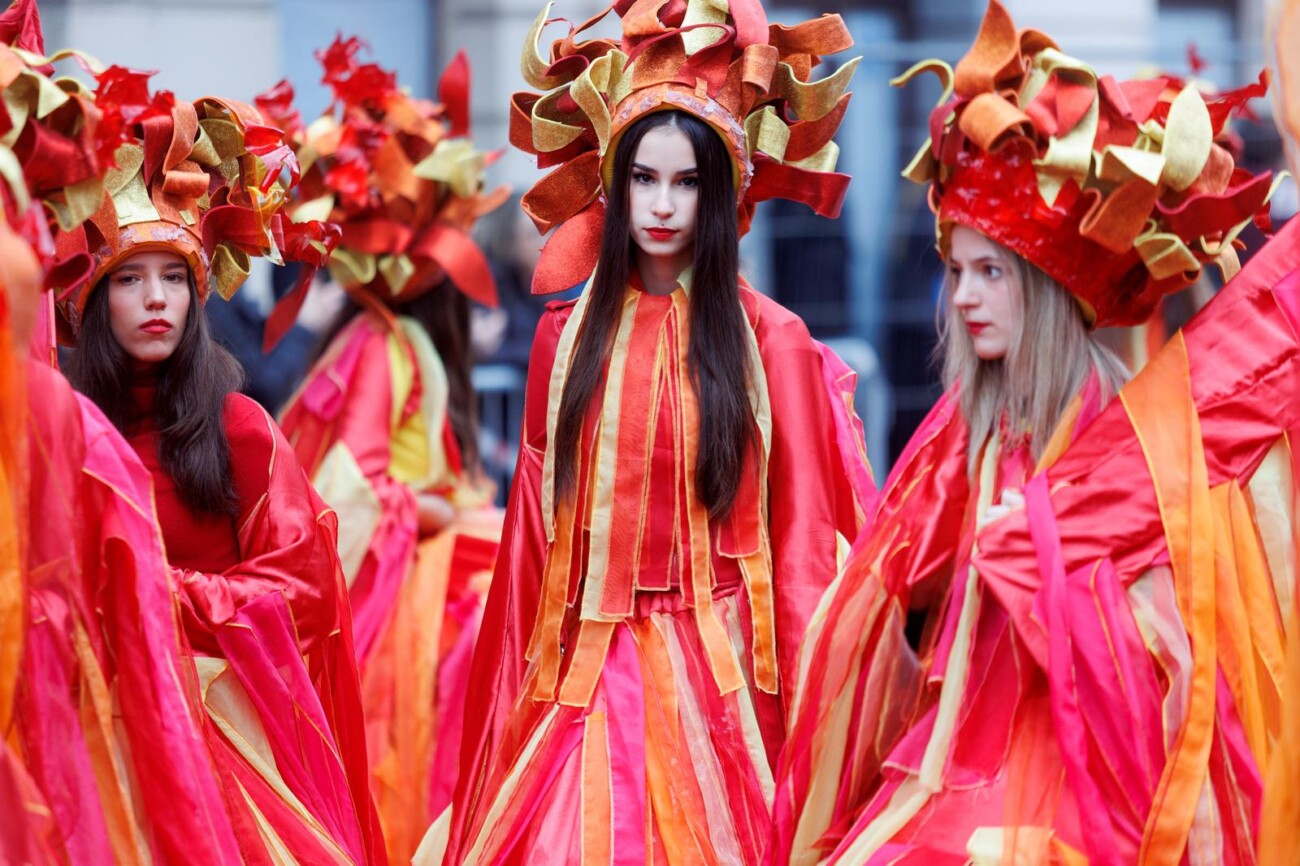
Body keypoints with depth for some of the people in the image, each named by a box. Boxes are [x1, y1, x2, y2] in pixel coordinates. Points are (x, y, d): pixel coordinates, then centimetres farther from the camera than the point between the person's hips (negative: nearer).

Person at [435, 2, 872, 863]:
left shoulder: (771, 341, -1)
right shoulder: (568, 336, 9)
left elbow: (802, 542, -1)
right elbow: (535, 532, 12)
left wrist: (802, 710, -5)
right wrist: (523, 687, 10)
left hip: (718, 673, -2)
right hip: (590, 672, 2)